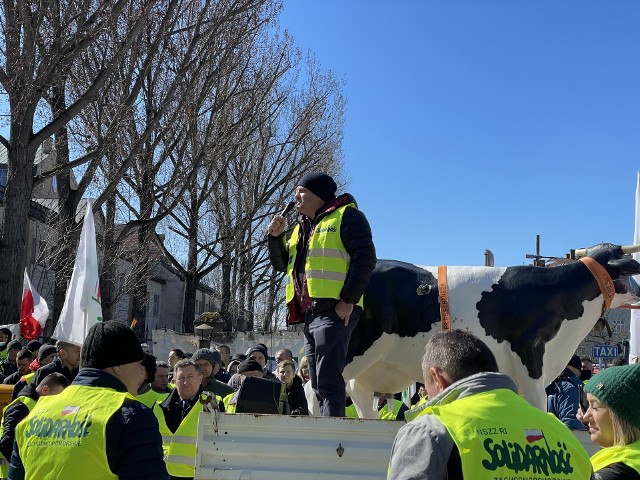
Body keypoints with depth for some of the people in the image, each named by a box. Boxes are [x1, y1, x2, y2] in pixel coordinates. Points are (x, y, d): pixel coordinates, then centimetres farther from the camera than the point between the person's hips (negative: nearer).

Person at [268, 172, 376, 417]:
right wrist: (275, 237, 10)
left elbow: (365, 257, -12)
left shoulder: (345, 216, -1)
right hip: (309, 313, 9)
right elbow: (281, 263, 28)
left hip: (333, 310, -9)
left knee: (328, 381, -12)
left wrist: (349, 299, -19)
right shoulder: (302, 226, 24)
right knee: (318, 384, 10)